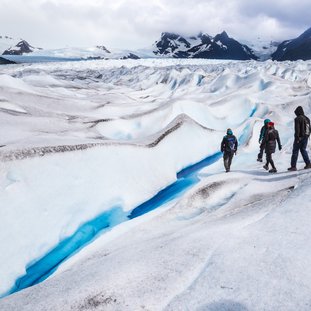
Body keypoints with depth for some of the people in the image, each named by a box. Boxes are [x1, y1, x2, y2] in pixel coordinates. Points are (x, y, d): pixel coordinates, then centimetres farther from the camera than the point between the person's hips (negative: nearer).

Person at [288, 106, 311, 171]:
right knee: (303, 150, 17)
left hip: (300, 137, -7)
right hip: (306, 137, 7)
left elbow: (297, 129, -18)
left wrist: (297, 138, -17)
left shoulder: (298, 119, -12)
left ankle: (293, 166, -4)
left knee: (295, 151, -3)